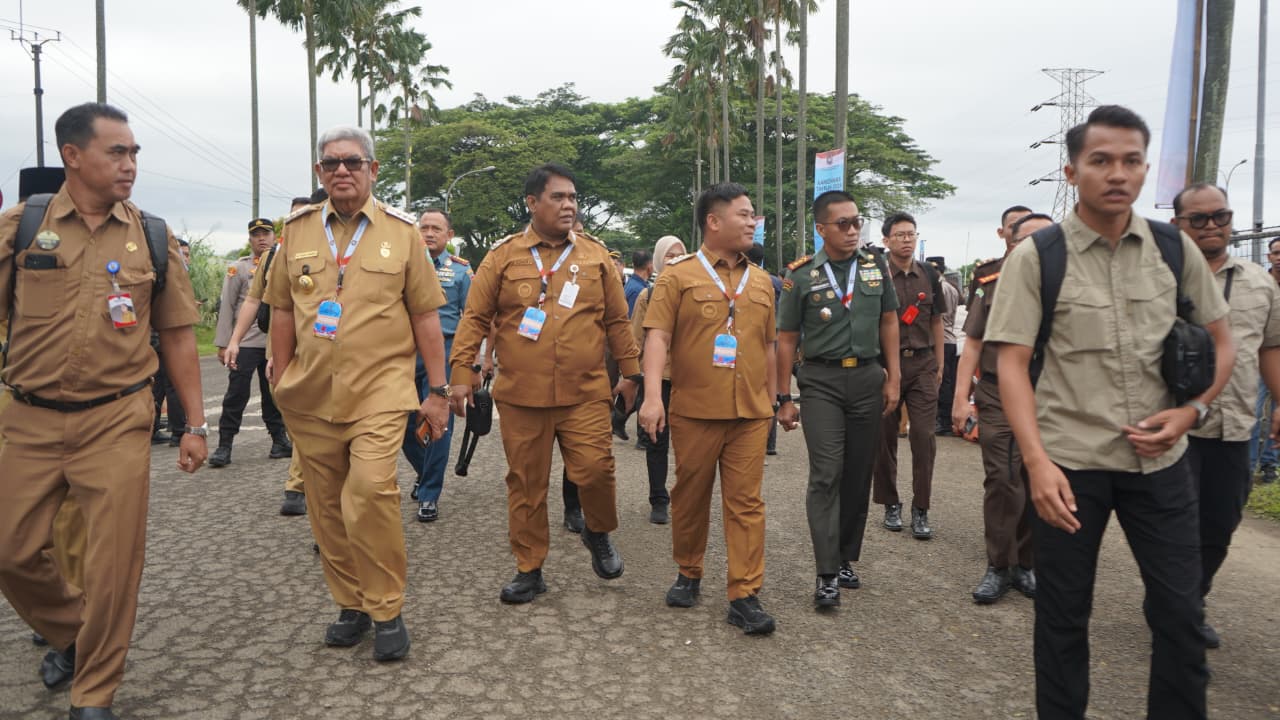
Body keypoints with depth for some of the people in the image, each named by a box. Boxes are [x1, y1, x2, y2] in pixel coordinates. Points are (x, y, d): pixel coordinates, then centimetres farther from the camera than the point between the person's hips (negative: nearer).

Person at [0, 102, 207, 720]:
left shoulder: (153, 238, 3)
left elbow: (178, 337, 6)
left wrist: (195, 425, 4)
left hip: (117, 421, -1)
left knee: (113, 563, 1)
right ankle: (69, 633, 40)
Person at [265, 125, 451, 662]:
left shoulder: (401, 231, 3)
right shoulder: (297, 230, 10)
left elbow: (426, 316, 3)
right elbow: (283, 312, 14)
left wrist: (438, 392, 1)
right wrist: (281, 383, 12)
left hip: (378, 393, -3)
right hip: (311, 396, 4)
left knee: (370, 492, -19)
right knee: (327, 508, 9)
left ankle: (387, 610, 0)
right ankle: (350, 605, 27)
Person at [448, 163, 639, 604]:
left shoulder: (595, 255, 8)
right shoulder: (504, 256, 3)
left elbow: (617, 320, 12)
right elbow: (475, 318, 2)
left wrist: (630, 372, 12)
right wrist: (461, 375, -3)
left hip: (585, 394, 0)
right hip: (521, 396, 0)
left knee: (595, 469, -9)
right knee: (525, 484, 7)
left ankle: (599, 534, 23)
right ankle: (529, 569, 24)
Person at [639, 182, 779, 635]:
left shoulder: (761, 281, 13)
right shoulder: (679, 275, -1)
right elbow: (658, 336, -9)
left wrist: (771, 400, 18)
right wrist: (652, 394, -20)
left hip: (750, 413, 3)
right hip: (693, 411, -3)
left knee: (746, 503, 1)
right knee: (690, 497, 11)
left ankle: (744, 596, 8)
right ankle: (688, 574, 31)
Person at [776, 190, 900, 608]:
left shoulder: (875, 266, 7)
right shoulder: (801, 276, -3)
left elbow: (888, 321, 14)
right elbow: (786, 339, 0)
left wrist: (893, 377, 8)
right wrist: (784, 398, -1)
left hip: (868, 377, 4)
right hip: (821, 381, -3)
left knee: (858, 474, 9)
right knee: (826, 474, -8)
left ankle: (846, 558, 24)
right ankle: (827, 574, -4)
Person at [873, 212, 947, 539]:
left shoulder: (928, 275, 9)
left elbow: (936, 322, 14)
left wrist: (939, 365, 11)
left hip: (922, 364, 2)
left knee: (924, 435, -3)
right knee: (885, 437, 6)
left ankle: (921, 509, 6)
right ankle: (891, 505, 20)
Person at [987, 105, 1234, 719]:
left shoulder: (1175, 249, 3)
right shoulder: (1035, 258, -8)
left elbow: (1221, 343, 13)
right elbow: (1011, 363, -11)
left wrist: (1192, 412, -5)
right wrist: (1037, 462, -20)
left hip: (1160, 459, 3)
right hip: (1069, 461, -3)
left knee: (1180, 613, 11)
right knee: (1063, 615, 10)